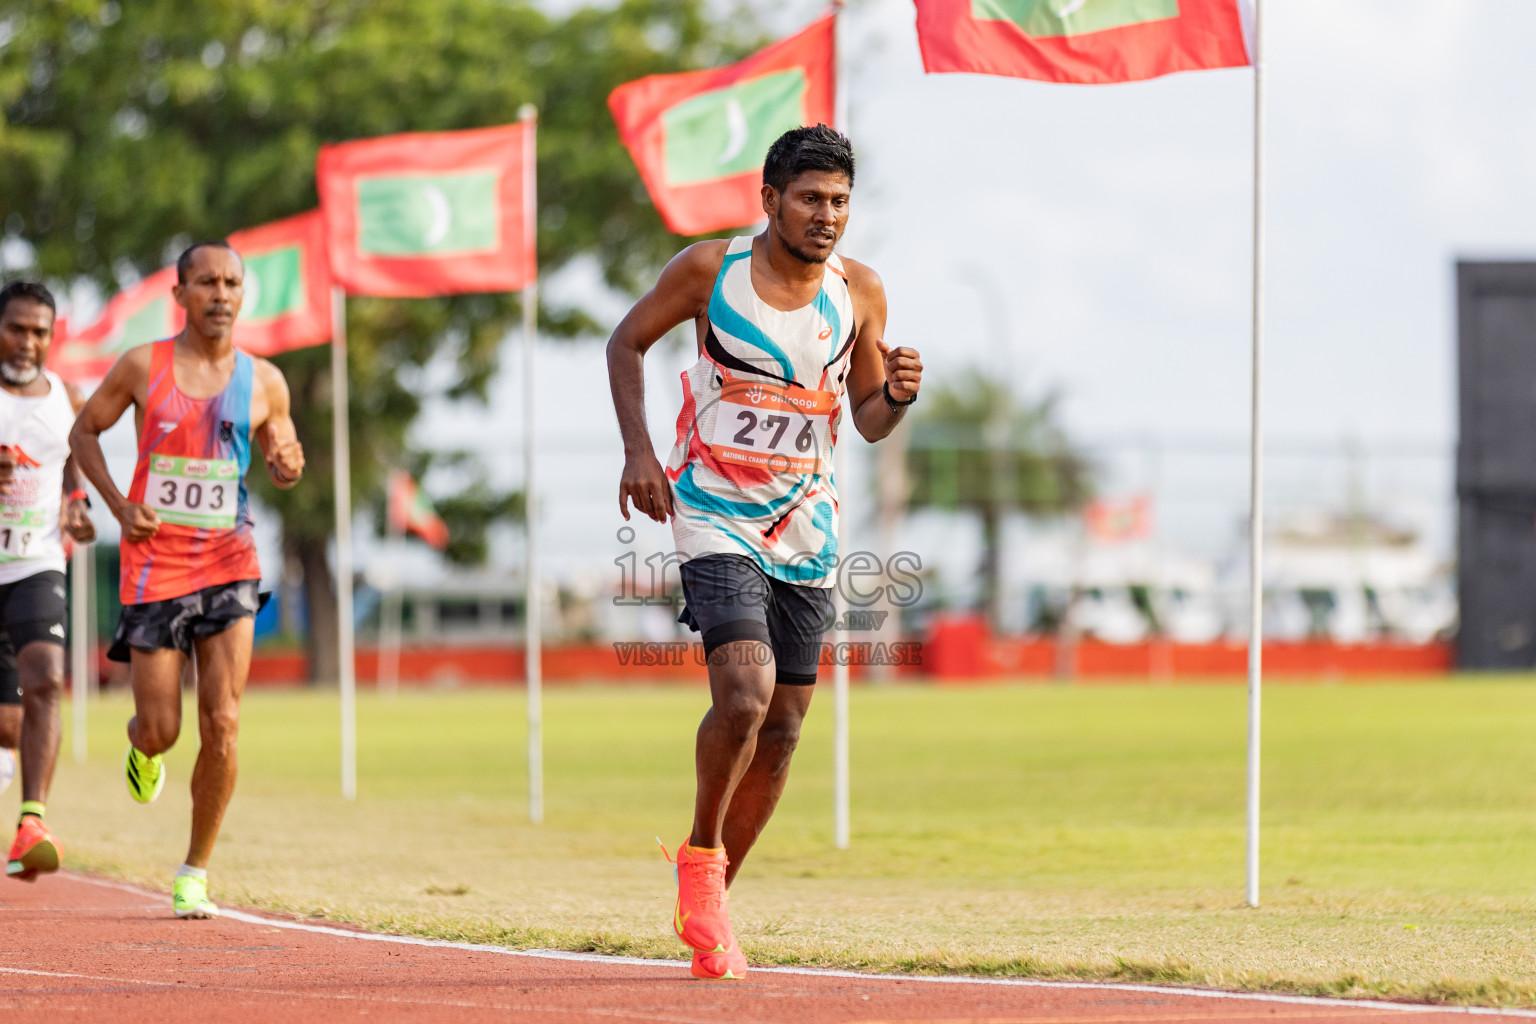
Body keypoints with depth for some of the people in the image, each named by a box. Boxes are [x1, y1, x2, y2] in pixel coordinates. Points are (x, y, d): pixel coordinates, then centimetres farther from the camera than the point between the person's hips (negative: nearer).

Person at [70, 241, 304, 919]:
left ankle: (196, 872, 5)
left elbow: (280, 460, 15)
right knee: (160, 732, 0)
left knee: (221, 727, -10)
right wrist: (119, 506, -6)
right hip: (155, 565, -1)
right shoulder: (142, 367, -3)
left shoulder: (263, 381, 2)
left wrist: (289, 467, -11)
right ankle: (140, 746, 40)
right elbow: (84, 431, 8)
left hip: (228, 566, 1)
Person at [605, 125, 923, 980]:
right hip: (715, 516, -4)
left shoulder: (860, 292, -2)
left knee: (781, 730, 6)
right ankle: (700, 854, 1)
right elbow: (629, 342, 4)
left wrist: (896, 396, -17)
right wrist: (639, 450, -8)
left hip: (805, 527, 4)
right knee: (744, 693, -24)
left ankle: (710, 905, 23)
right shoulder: (710, 270, -9)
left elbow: (868, 420, 7)